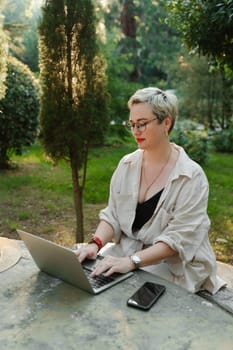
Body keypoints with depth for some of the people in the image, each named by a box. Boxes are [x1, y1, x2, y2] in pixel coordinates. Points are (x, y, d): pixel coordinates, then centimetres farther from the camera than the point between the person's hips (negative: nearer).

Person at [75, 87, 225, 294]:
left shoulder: (191, 177, -15)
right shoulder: (127, 164, 1)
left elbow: (179, 238, -20)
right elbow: (113, 215, 3)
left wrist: (132, 261, -29)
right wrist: (96, 243, -15)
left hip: (172, 264, -5)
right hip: (125, 252, 5)